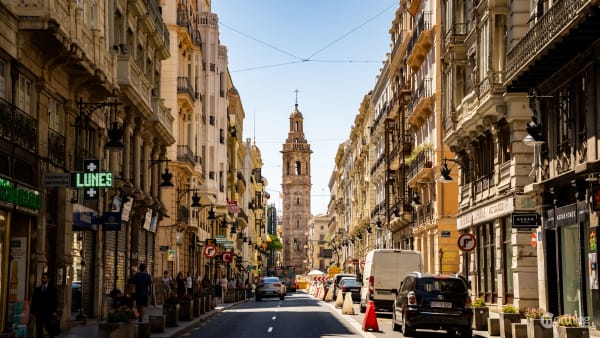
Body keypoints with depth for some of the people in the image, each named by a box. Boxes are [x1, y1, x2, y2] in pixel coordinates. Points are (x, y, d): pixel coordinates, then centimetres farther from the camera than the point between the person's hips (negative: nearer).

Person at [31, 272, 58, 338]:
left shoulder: (52, 289, 5)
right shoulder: (37, 289, 13)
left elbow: (55, 300, 1)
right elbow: (33, 300, 11)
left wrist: (54, 311, -6)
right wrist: (33, 310, 2)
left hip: (48, 312, -3)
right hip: (39, 312, 3)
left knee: (48, 326, -8)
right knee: (39, 328, -1)